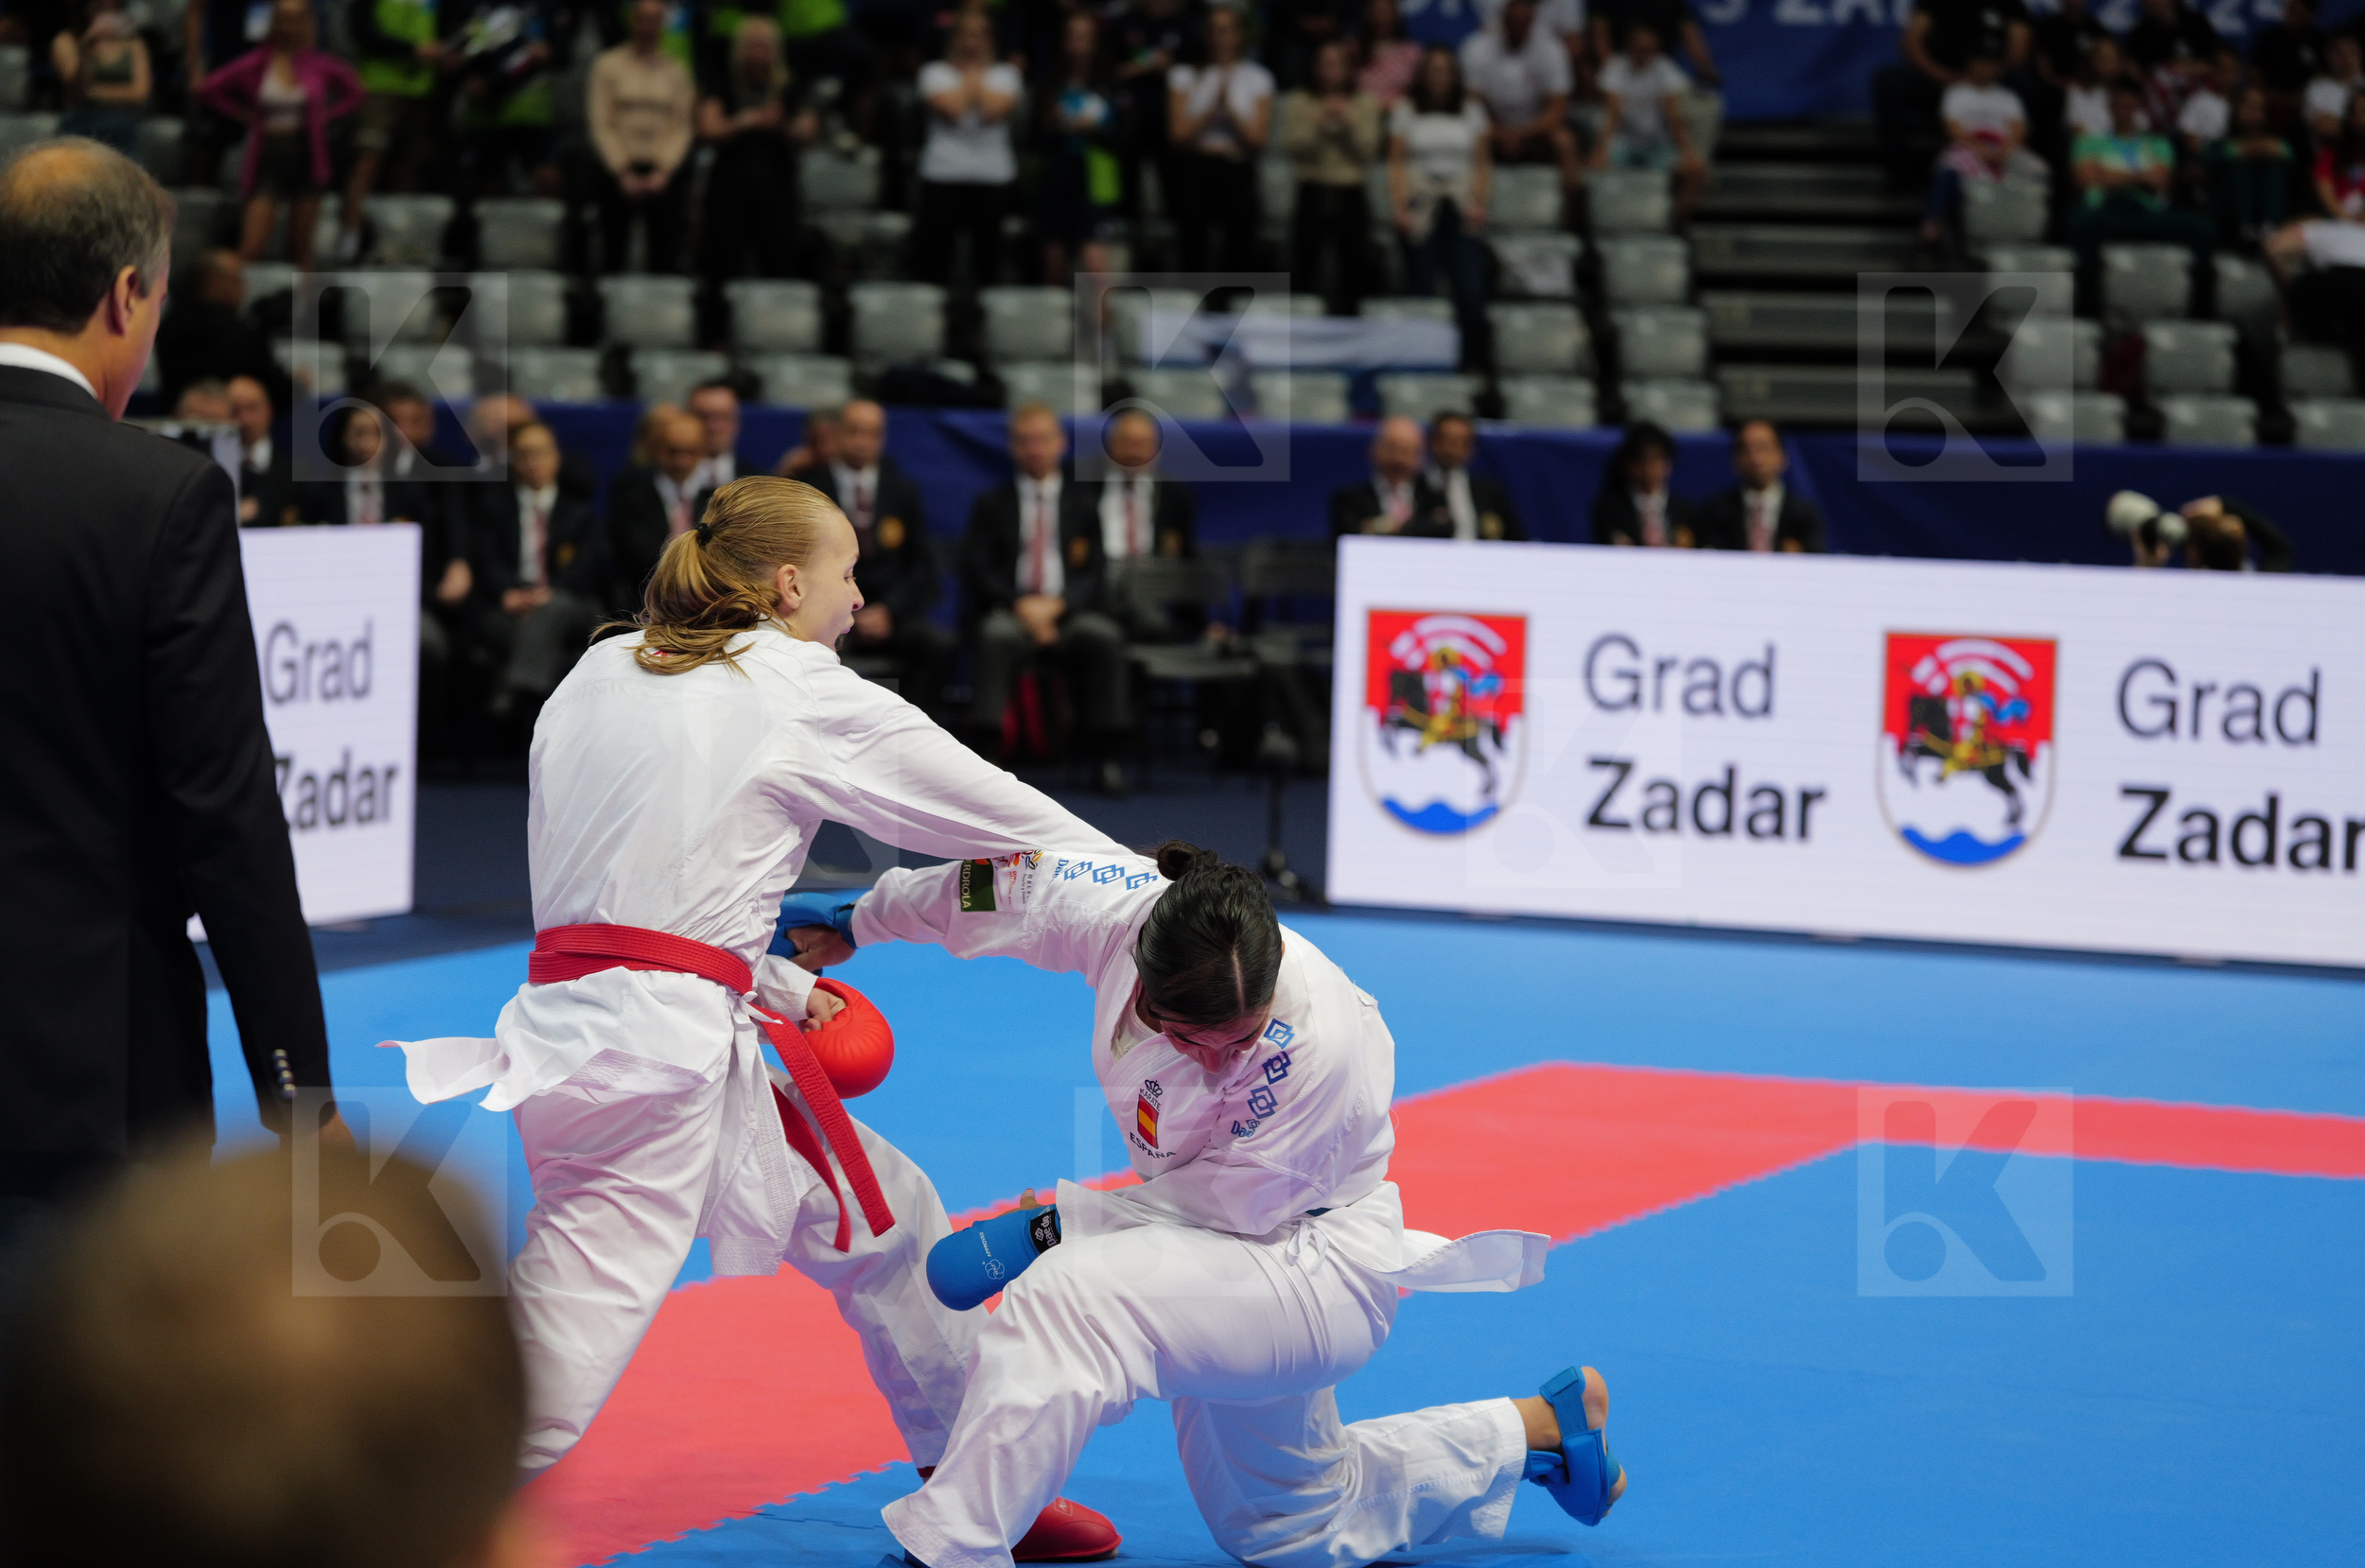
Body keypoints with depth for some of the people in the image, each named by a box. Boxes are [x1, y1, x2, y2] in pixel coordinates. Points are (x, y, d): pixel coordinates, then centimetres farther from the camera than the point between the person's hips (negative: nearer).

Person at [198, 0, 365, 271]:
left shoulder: (319, 64, 1)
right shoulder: (257, 64, -1)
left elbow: (354, 92, 16)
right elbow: (211, 90, 6)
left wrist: (324, 115, 5)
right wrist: (246, 115, 3)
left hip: (306, 156, 1)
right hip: (267, 156, -1)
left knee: (301, 249, 7)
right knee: (252, 248, -11)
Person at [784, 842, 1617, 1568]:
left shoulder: (1319, 1043, -34)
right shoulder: (1128, 906, -19)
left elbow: (1232, 1205, -23)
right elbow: (1008, 880, 1)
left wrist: (1056, 1225, -21)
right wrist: (859, 924, 16)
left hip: (1316, 1268, -8)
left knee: (1063, 1303, -32)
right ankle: (1537, 1428, 39)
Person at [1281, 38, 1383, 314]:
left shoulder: (1365, 104, 9)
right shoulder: (1299, 103, 6)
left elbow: (1369, 151, 2)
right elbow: (1292, 147, -4)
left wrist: (1349, 123, -10)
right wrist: (1319, 122, -14)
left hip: (1352, 195, 1)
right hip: (1312, 191, -1)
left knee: (1355, 266, -1)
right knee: (1304, 265, -5)